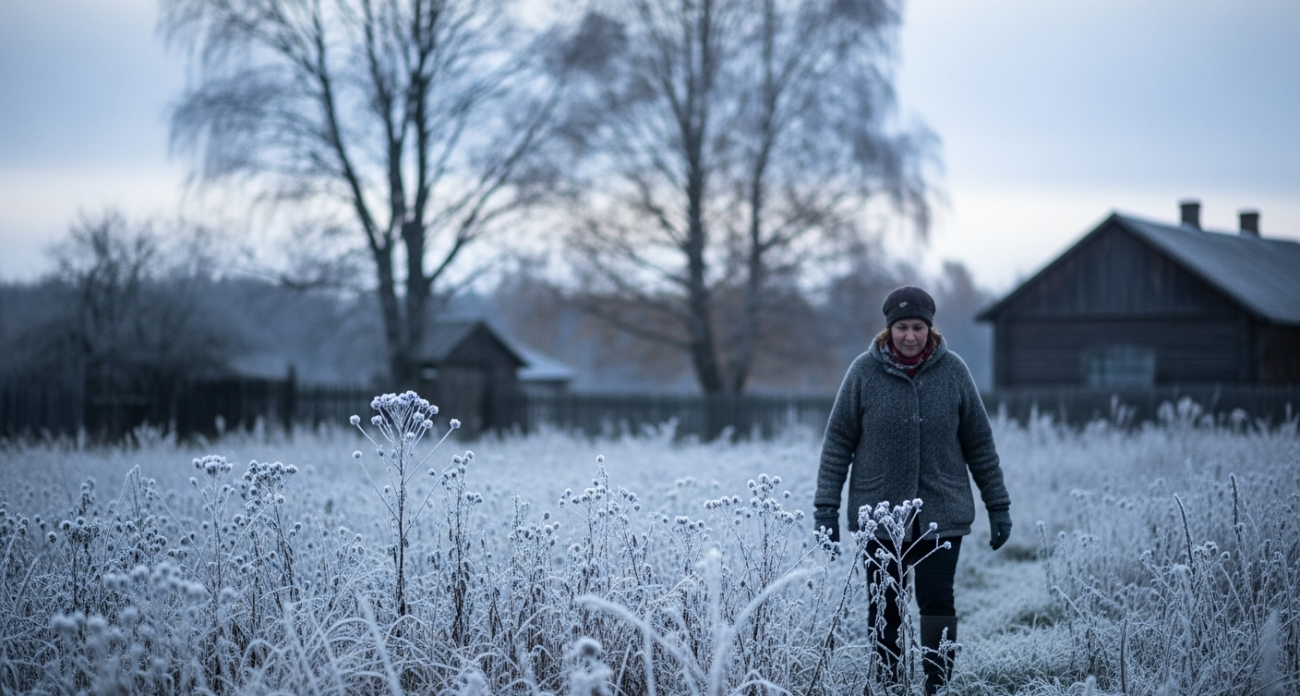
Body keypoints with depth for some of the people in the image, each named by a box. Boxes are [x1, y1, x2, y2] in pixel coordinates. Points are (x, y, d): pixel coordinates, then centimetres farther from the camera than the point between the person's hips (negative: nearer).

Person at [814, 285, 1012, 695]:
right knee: (885, 608, 6)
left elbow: (979, 443, 7)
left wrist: (998, 506, 8)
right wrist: (826, 506, -2)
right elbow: (838, 442, 2)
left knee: (937, 602, -8)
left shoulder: (952, 371, 0)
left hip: (942, 515, 0)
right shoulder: (865, 372, -3)